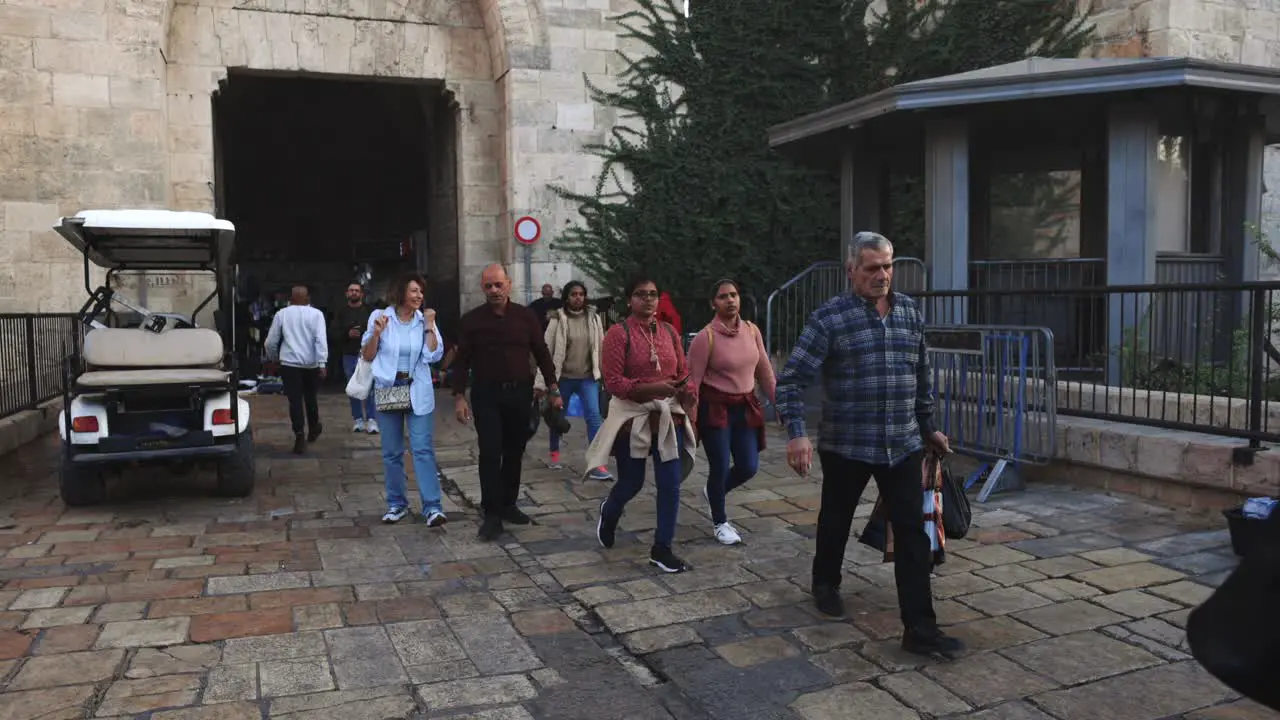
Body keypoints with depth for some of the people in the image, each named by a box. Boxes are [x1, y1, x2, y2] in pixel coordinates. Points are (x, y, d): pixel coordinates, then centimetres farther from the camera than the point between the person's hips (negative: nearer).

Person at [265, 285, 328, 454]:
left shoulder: (282, 314, 3)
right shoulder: (316, 314, 0)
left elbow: (271, 342, 6)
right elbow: (321, 339, -11)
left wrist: (274, 358, 24)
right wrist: (322, 363, -14)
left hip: (289, 363, -1)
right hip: (311, 364, 1)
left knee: (295, 400, -1)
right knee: (310, 397, 19)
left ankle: (300, 436, -10)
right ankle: (313, 429, 35)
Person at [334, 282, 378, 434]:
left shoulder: (370, 311, 1)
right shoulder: (341, 312, 7)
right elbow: (334, 334, 2)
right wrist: (347, 334, -15)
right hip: (349, 355, 3)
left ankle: (371, 420, -6)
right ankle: (358, 419, 16)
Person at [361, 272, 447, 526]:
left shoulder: (425, 320, 0)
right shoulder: (380, 316, -3)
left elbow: (434, 355, -9)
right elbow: (368, 356, -1)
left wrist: (429, 326, -13)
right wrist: (376, 333, -17)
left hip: (418, 392, 0)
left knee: (423, 449, -6)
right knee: (392, 452, 8)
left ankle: (432, 507, -7)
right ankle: (396, 504, 21)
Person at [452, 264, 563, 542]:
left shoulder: (526, 316, 2)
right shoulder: (471, 320, -2)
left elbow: (542, 354, 7)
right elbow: (461, 361, 0)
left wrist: (554, 390, 5)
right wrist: (459, 397, -7)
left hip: (520, 394, 2)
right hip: (486, 395, -2)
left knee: (514, 453, 10)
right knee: (490, 454, -6)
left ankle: (508, 505, 25)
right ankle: (492, 514, 0)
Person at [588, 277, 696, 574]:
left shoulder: (669, 331, 5)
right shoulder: (618, 333, -11)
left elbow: (683, 373, 10)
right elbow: (613, 382, -16)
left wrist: (685, 390, -13)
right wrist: (651, 388, -27)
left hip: (668, 417, 4)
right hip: (633, 417, -4)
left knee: (670, 484, 0)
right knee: (631, 483, 10)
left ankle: (662, 548, 14)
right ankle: (609, 513, 45)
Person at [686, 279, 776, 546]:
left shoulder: (752, 330, 2)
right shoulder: (705, 337, -15)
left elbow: (765, 371, 10)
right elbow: (693, 381, -13)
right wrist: (691, 421, -14)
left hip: (745, 407, 5)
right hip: (714, 408, -5)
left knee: (749, 467, 5)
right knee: (720, 467, -2)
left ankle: (713, 492, 37)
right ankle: (720, 523, 23)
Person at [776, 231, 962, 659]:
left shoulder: (911, 313, 5)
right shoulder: (829, 318, -11)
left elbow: (922, 378, 16)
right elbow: (791, 380, -13)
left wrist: (928, 428, 19)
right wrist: (797, 434, -23)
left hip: (903, 446, 4)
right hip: (846, 446, -3)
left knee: (912, 534, -1)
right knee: (835, 522, 17)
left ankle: (919, 628, 5)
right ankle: (825, 584, 44)